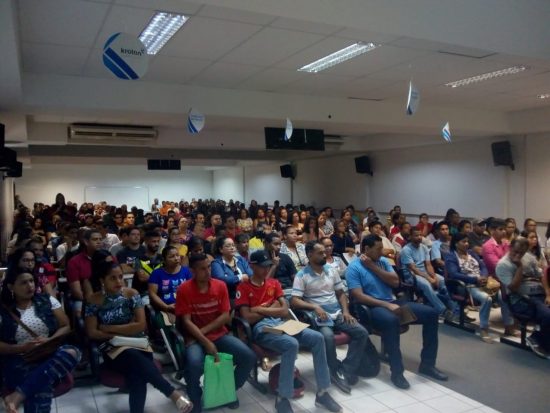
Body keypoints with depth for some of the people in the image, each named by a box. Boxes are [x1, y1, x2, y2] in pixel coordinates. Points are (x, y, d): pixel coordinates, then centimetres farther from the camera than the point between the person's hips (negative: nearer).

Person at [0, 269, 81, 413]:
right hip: (19, 361, -3)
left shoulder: (47, 301, 9)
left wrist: (49, 340, -11)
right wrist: (23, 348, -15)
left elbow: (66, 326, 8)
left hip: (49, 355, 3)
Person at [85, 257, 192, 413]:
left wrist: (110, 328, -7)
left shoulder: (132, 294, 2)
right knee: (134, 358, -35)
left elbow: (141, 325, -5)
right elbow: (92, 333, -5)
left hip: (137, 345, 1)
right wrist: (126, 331, -10)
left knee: (136, 373, -36)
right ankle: (173, 393, -34)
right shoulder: (94, 300, 1)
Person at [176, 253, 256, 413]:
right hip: (196, 337, -3)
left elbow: (225, 316, -4)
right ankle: (195, 399, -2)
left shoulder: (220, 285, -1)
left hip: (219, 334, 3)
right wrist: (205, 342, -22)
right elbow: (186, 321, -12)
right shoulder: (184, 289, -10)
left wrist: (204, 330, -15)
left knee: (249, 357, -17)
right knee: (194, 364, -35)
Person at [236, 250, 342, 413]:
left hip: (280, 324, 6)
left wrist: (260, 309, -4)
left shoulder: (274, 283, 17)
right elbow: (248, 318, -9)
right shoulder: (243, 288, 0)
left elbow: (285, 311, 7)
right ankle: (282, 398, -19)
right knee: (292, 344, -34)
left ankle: (322, 392, -5)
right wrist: (271, 308, -1)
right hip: (261, 328, -6)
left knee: (317, 338, -15)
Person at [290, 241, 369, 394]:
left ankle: (347, 370, -8)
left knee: (362, 332, -14)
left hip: (337, 314, 6)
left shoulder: (331, 271, 12)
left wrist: (346, 311, -1)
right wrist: (315, 307, -24)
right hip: (318, 317, -6)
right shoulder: (302, 276, -5)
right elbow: (294, 301, -12)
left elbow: (341, 293, 16)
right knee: (328, 337, -35)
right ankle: (334, 374, -12)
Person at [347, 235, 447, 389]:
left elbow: (395, 282, -1)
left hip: (392, 302, 7)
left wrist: (373, 267, -8)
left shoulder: (383, 261, 12)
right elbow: (359, 297, -17)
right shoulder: (354, 267, -8)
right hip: (372, 307, -7)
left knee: (431, 313, -4)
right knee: (391, 320, -41)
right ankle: (397, 371, -27)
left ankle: (427, 364, 4)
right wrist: (387, 305, -22)